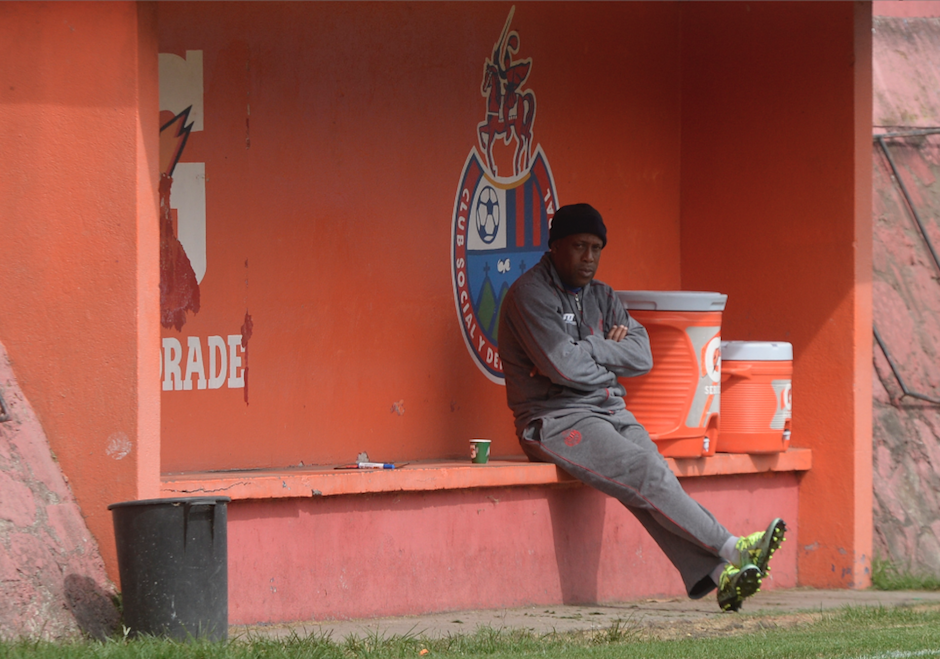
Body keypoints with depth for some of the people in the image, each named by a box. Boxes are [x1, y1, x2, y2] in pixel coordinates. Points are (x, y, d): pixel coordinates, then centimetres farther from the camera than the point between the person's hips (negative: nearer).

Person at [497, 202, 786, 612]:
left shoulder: (600, 296, 18)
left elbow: (641, 357, 4)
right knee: (645, 472, -25)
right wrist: (608, 353, 1)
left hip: (609, 410, 7)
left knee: (650, 485, -19)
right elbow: (564, 367, -17)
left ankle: (715, 576, -35)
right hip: (557, 420, -7)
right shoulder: (530, 294, -7)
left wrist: (587, 350, -8)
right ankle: (730, 550, -27)